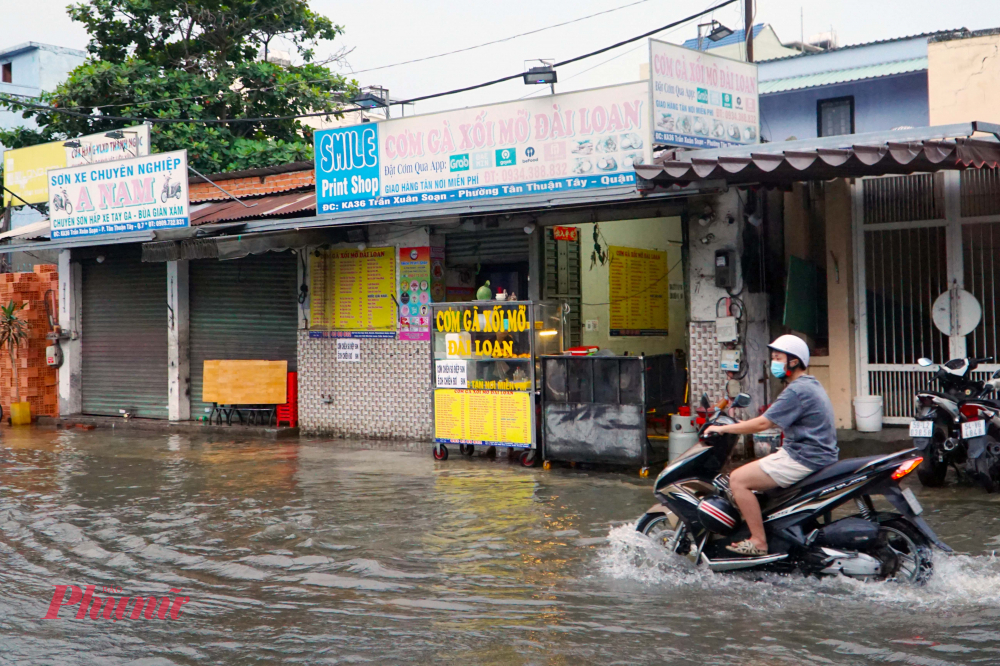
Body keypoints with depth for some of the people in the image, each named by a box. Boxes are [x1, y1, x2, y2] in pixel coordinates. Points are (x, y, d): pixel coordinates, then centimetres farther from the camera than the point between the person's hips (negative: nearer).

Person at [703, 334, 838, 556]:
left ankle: (758, 542, -12)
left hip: (803, 459, -11)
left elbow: (763, 423, -20)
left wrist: (723, 428, -12)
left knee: (738, 479, -12)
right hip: (817, 453, 11)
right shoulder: (810, 385, 16)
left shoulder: (797, 391, -16)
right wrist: (745, 424, 18)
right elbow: (773, 421, 23)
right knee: (752, 472, 24)